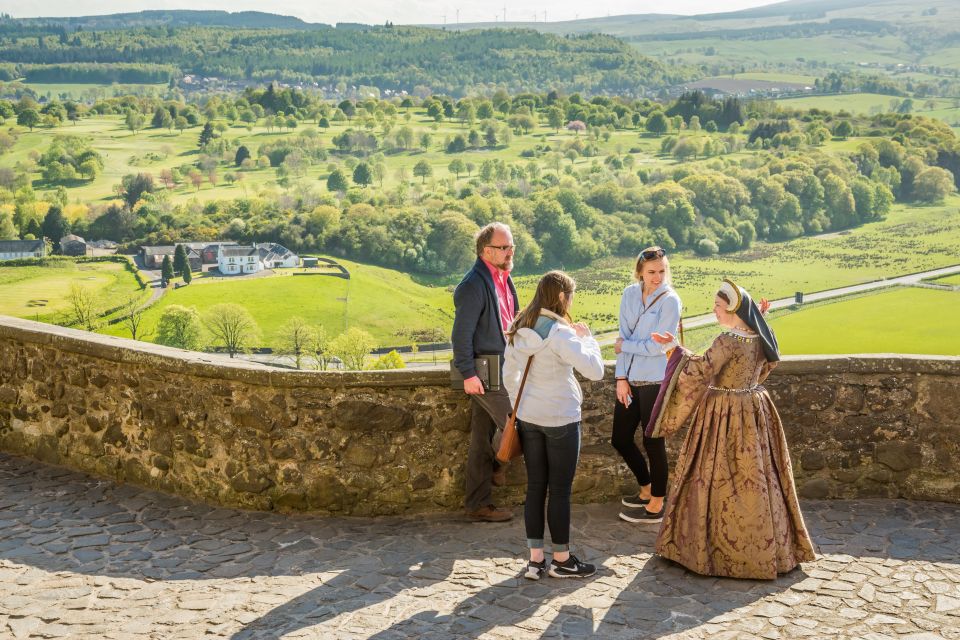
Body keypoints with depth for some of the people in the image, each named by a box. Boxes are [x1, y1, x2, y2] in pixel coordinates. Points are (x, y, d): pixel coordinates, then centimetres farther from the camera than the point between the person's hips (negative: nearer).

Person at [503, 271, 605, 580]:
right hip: (560, 420, -6)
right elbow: (595, 370, -24)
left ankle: (536, 559, 15)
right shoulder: (560, 333, -19)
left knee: (535, 487, 11)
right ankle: (561, 559, 17)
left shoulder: (518, 330, 2)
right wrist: (587, 338, -9)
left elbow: (509, 375, 11)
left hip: (528, 418, 6)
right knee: (560, 490, 6)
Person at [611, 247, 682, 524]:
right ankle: (646, 489, 36)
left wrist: (624, 346, -3)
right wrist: (621, 378, -2)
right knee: (620, 439, 14)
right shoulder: (630, 294, 5)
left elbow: (655, 346, -15)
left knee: (653, 442, 2)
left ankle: (656, 505, 17)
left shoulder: (670, 301, -12)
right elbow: (623, 337, 3)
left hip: (655, 381, -6)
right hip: (630, 379, 6)